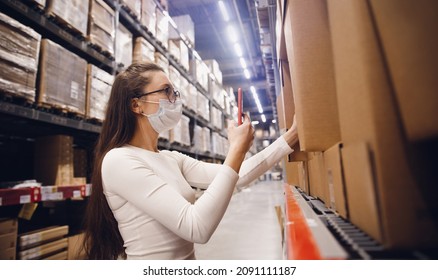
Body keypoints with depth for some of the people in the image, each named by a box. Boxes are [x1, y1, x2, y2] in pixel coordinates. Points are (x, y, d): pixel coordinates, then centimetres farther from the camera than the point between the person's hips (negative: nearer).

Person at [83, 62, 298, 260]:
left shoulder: (171, 159, 4)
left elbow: (237, 176, -3)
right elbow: (196, 228, -27)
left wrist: (289, 137, -4)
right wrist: (237, 150, -24)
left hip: (186, 259, 7)